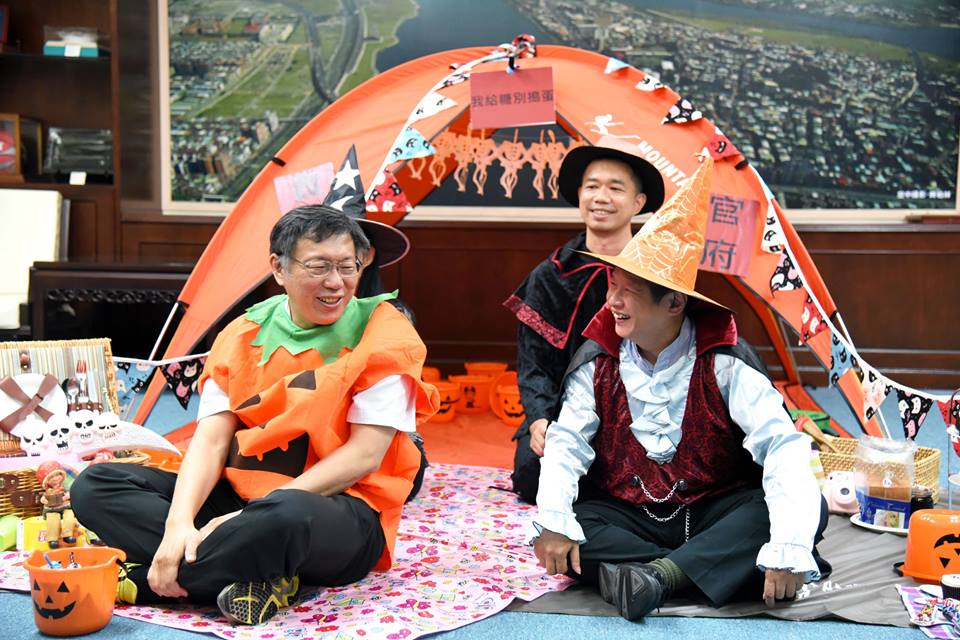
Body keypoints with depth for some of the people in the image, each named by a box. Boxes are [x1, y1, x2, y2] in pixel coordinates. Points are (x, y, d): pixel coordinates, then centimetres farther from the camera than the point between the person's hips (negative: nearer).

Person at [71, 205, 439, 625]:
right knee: (96, 485, -10)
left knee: (287, 515, -42)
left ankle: (145, 579, -20)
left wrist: (252, 516, -20)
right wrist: (180, 522, -23)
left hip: (340, 515, -6)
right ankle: (255, 582, -24)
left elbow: (365, 453, -14)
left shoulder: (382, 336, -8)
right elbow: (211, 438, -3)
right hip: (238, 493, 6)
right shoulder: (245, 334, 5)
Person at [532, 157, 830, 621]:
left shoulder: (724, 362, -13)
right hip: (627, 515, 1)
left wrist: (787, 550, -34)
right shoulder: (596, 361, -5)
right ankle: (724, 568, -29)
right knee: (575, 529, -28)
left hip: (715, 510, -1)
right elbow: (566, 443, -9)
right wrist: (554, 524, -28)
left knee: (810, 510, -27)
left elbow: (782, 447, -21)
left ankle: (656, 574, -35)